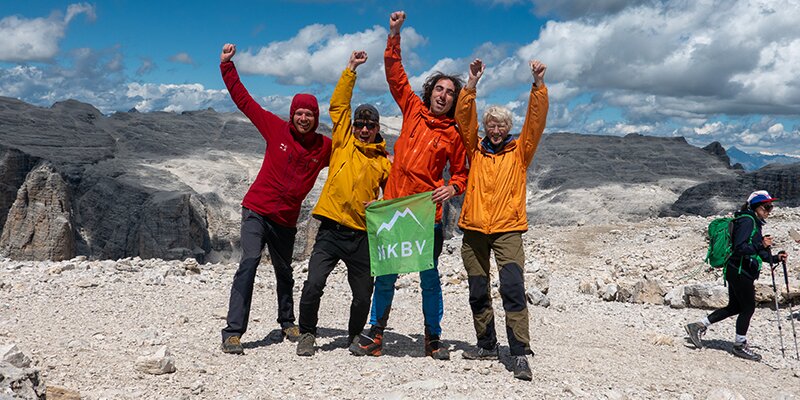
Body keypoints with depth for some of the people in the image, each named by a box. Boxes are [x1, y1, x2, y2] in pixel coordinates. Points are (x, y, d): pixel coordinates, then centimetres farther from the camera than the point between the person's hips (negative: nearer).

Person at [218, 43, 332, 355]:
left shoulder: (326, 147, 1)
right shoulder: (277, 129, -3)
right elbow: (243, 100, 1)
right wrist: (227, 65, 0)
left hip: (286, 220, 3)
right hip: (257, 211, -3)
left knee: (284, 272, 17)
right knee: (249, 261, -19)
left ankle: (287, 322, 40)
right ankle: (233, 332, -17)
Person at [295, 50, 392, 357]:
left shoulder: (383, 162, 11)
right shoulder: (343, 142, 8)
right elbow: (338, 105, 4)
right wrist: (350, 70, 2)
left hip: (362, 236, 2)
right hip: (331, 230, -1)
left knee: (363, 295, 7)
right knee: (313, 285, -13)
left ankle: (356, 336, 32)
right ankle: (307, 334, 9)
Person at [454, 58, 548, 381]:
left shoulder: (519, 151, 8)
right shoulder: (475, 150, 11)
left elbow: (536, 120, -3)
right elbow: (463, 117, 1)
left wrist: (538, 84, -14)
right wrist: (472, 82, -9)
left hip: (508, 229, -3)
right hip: (474, 229, 3)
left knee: (512, 288, -16)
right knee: (478, 292, 11)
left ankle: (520, 354, -15)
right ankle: (487, 345, 26)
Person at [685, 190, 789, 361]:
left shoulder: (755, 223, 18)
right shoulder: (747, 221, -14)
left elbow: (756, 254, 21)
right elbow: (740, 248, -23)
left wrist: (775, 258, 11)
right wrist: (761, 245, -26)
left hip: (737, 272, 10)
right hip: (740, 271, -10)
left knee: (734, 307, 14)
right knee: (748, 307, 0)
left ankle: (698, 326, 16)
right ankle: (740, 345, 14)